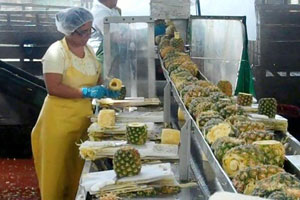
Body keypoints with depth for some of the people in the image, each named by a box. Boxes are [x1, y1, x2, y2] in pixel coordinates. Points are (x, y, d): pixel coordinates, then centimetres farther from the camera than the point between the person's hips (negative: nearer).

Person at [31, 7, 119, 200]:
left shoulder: (89, 49, 7)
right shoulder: (56, 52, -15)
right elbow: (53, 88, -22)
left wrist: (106, 89, -3)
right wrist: (86, 92, -25)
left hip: (84, 116, 6)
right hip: (60, 118, -6)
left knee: (78, 166, 13)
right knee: (58, 168, 3)